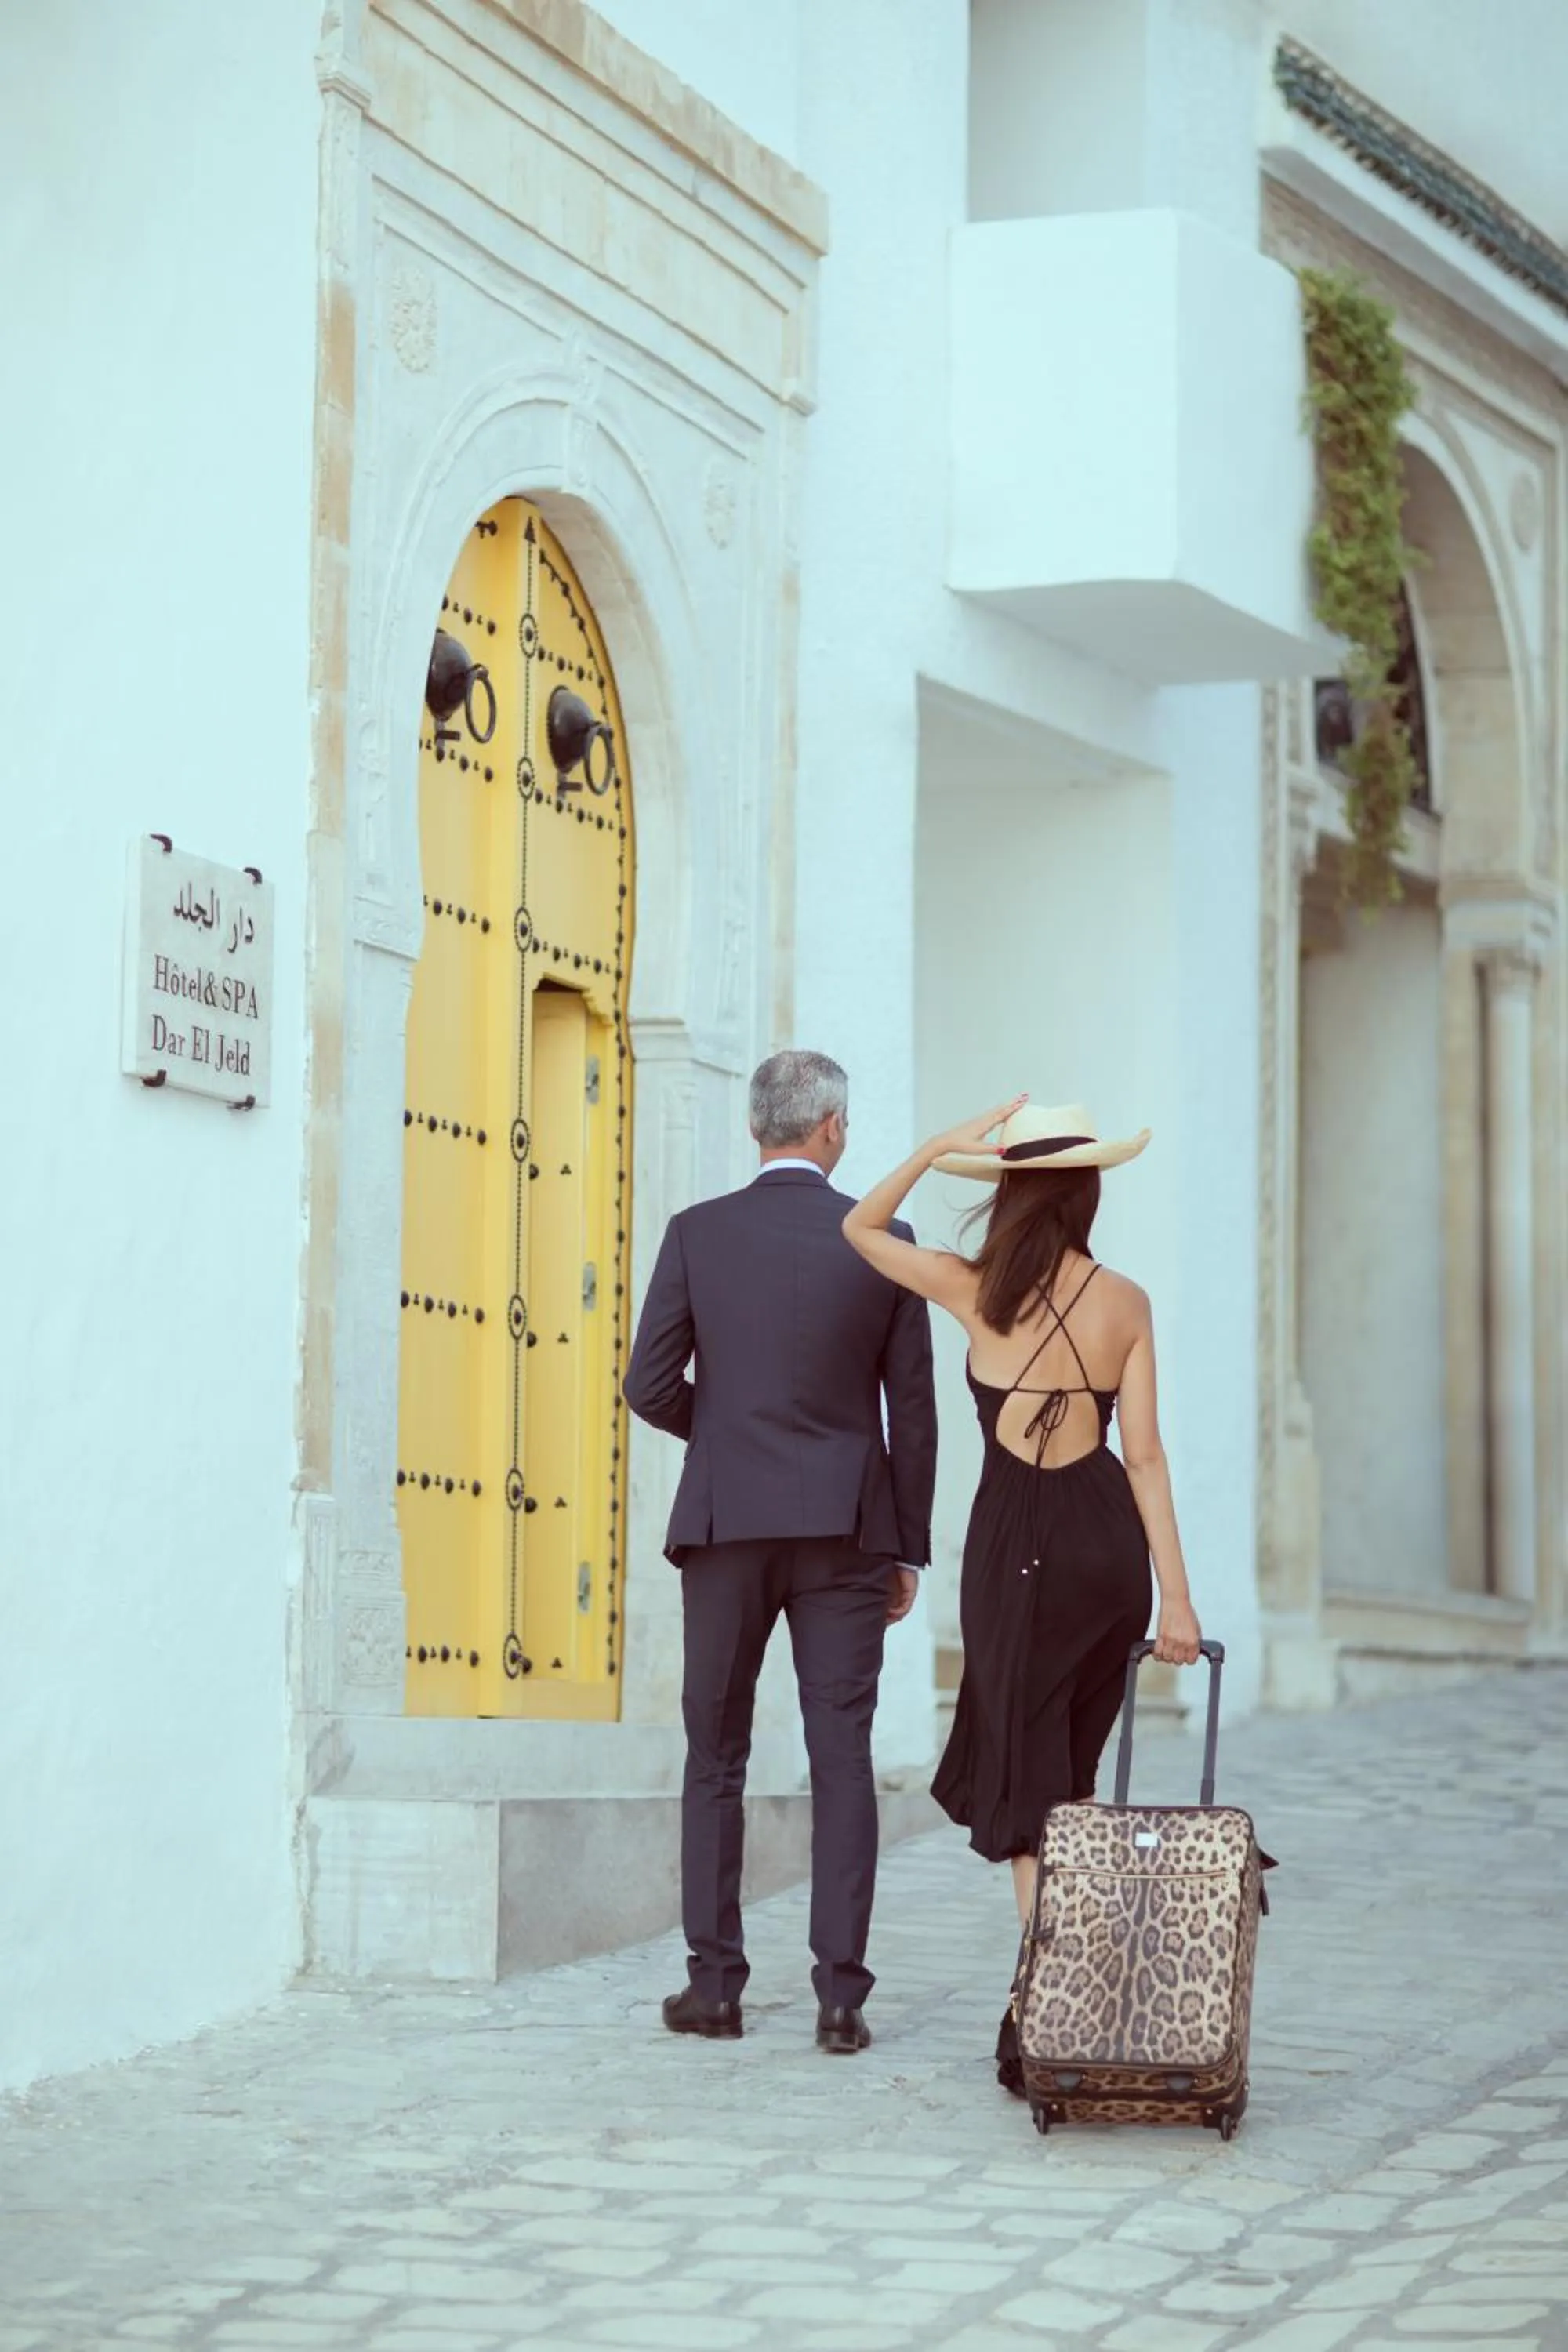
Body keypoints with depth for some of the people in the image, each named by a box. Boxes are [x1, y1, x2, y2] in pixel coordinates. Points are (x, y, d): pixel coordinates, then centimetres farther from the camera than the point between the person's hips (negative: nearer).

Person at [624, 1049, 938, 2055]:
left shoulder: (699, 1234, -2)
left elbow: (651, 1385, -3)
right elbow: (912, 1407, 2)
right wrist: (908, 1548, 10)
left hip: (726, 1524, 0)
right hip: (845, 1530, 0)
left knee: (717, 1758, 9)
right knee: (842, 1759, 1)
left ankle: (715, 1984, 10)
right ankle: (841, 1994, -2)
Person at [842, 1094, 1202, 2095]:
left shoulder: (975, 1290, -4)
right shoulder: (1126, 1303, 0)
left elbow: (861, 1228, 14)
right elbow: (1146, 1457, -2)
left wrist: (936, 1149, 8)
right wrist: (1177, 1597, -1)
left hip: (1019, 1544, -3)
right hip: (1111, 1540, 3)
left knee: (1031, 1786, 2)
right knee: (1063, 1775, 18)